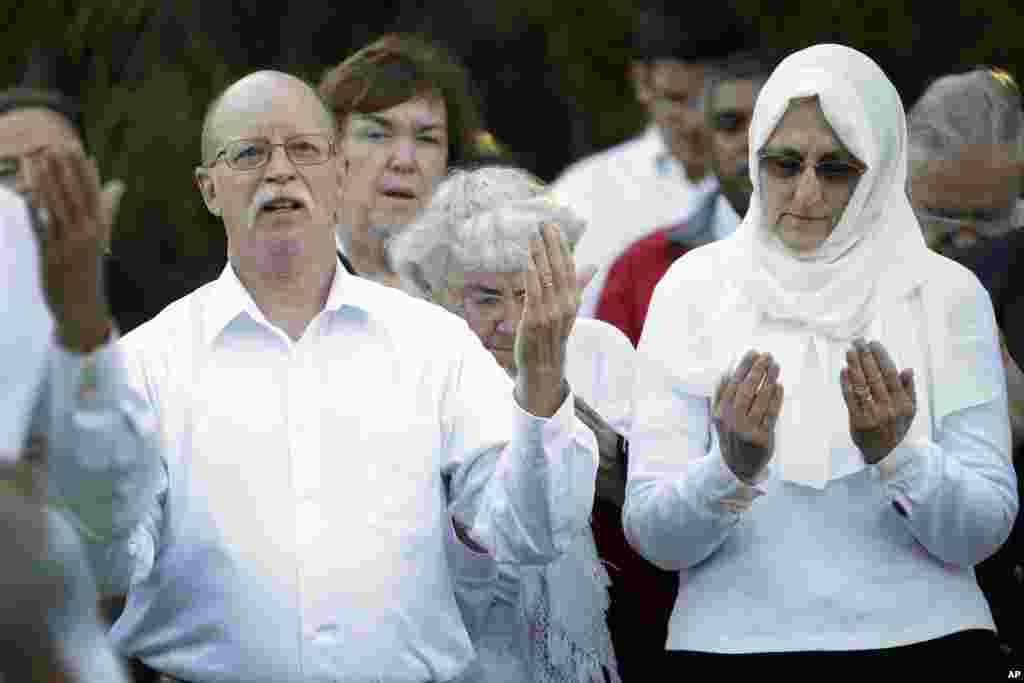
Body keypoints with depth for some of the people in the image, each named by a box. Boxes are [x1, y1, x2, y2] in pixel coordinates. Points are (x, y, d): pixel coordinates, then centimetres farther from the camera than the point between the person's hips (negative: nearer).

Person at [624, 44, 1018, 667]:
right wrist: (733, 468, -20)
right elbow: (652, 534, -3)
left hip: (923, 637, 0)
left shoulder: (948, 294, 2)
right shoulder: (695, 288, 1)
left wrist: (895, 453, -19)